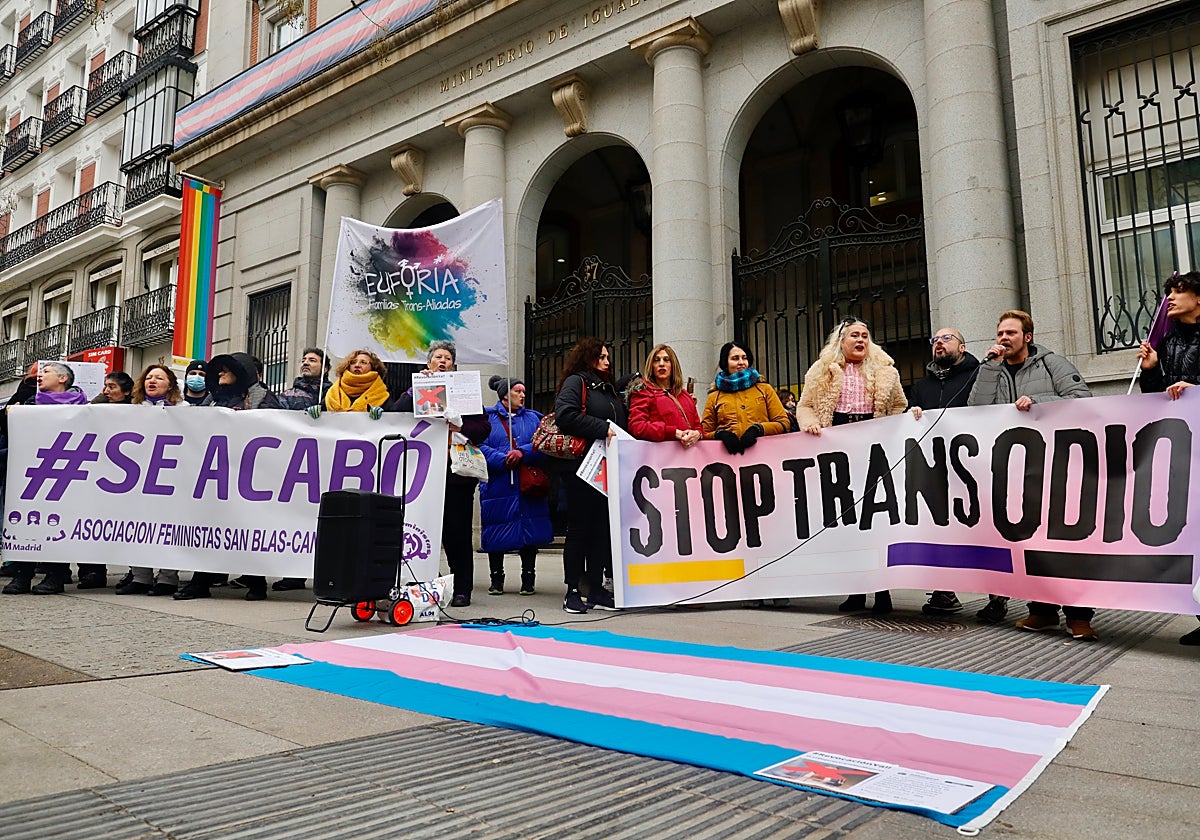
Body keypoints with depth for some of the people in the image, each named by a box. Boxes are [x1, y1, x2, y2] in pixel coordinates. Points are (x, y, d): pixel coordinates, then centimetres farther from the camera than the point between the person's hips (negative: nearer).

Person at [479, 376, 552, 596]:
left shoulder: (532, 418, 14)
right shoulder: (487, 417, 4)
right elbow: (480, 445, -7)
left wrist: (522, 452, -15)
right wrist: (502, 460, -19)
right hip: (497, 485, -2)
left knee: (530, 531, 4)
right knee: (496, 533, 4)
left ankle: (528, 578, 17)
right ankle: (496, 578, 19)